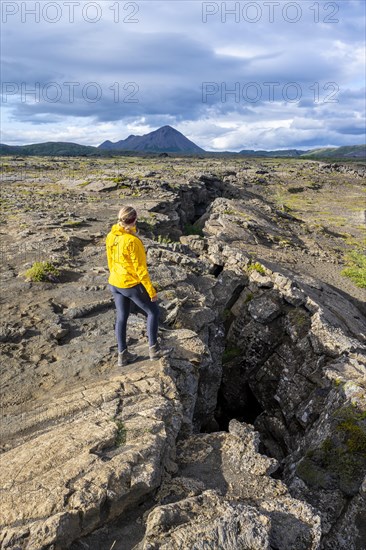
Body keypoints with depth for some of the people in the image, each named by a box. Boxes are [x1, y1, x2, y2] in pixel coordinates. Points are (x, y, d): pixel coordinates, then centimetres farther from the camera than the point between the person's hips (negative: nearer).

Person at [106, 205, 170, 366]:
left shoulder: (111, 236, -2)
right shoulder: (132, 241, -26)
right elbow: (140, 269, -22)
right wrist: (151, 290, -13)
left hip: (115, 284, 8)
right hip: (132, 285, -8)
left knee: (122, 317, 17)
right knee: (153, 312, 11)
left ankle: (122, 355, 26)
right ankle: (154, 349, 19)